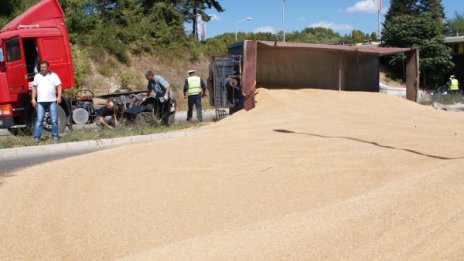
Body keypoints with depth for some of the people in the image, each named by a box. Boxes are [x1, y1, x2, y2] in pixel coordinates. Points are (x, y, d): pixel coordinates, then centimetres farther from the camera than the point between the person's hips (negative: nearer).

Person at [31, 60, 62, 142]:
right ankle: (37, 137, -2)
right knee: (39, 120, -3)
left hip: (52, 101, -1)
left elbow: (59, 86, 2)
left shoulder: (54, 75, 8)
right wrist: (33, 99, 4)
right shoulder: (37, 76, 14)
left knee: (54, 120, 1)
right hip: (40, 101, 1)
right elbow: (34, 88, 13)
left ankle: (55, 136, 11)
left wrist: (59, 96, -11)